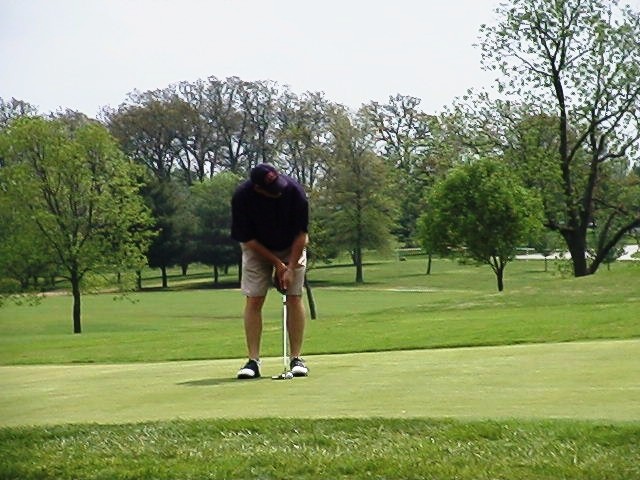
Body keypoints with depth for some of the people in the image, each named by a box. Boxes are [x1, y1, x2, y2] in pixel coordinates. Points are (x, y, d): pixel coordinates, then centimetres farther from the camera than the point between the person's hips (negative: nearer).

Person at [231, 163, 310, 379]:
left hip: (291, 247, 0)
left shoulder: (294, 190, -28)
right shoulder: (241, 196, -28)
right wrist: (276, 263, -16)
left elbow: (301, 233, -18)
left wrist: (291, 268, -21)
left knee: (294, 298, -9)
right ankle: (253, 361, -7)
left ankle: (296, 358, -4)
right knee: (253, 300, -9)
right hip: (257, 248, 0)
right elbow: (247, 238, -17)